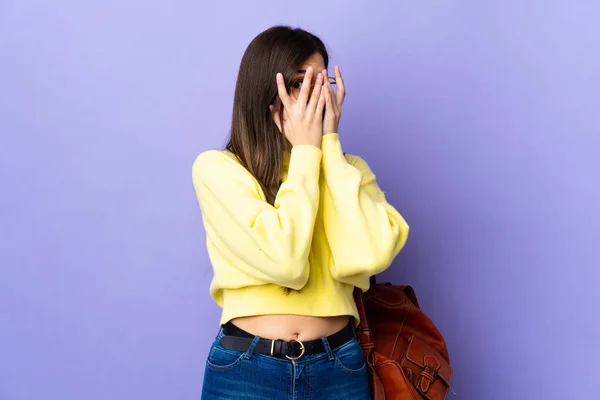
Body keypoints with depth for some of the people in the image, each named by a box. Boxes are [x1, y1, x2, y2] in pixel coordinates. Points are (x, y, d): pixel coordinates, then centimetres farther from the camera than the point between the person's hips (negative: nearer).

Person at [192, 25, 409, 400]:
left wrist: (330, 144, -10)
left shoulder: (348, 168, 5)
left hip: (340, 367, 3)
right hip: (245, 369, -2)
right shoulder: (217, 168, -6)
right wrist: (306, 151, -12)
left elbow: (369, 256, -15)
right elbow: (285, 261, -20)